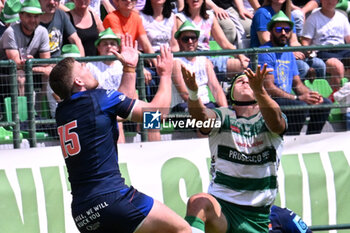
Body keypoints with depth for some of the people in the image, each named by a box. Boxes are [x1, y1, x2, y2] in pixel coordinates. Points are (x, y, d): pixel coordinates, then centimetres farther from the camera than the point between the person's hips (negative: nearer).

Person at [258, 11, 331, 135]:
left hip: (288, 98, 9)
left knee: (325, 103, -1)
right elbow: (268, 87, -18)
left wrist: (311, 95, -4)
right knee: (300, 106, -32)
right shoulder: (265, 53, -10)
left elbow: (297, 84, 19)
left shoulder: (289, 54, 19)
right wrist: (298, 98, -23)